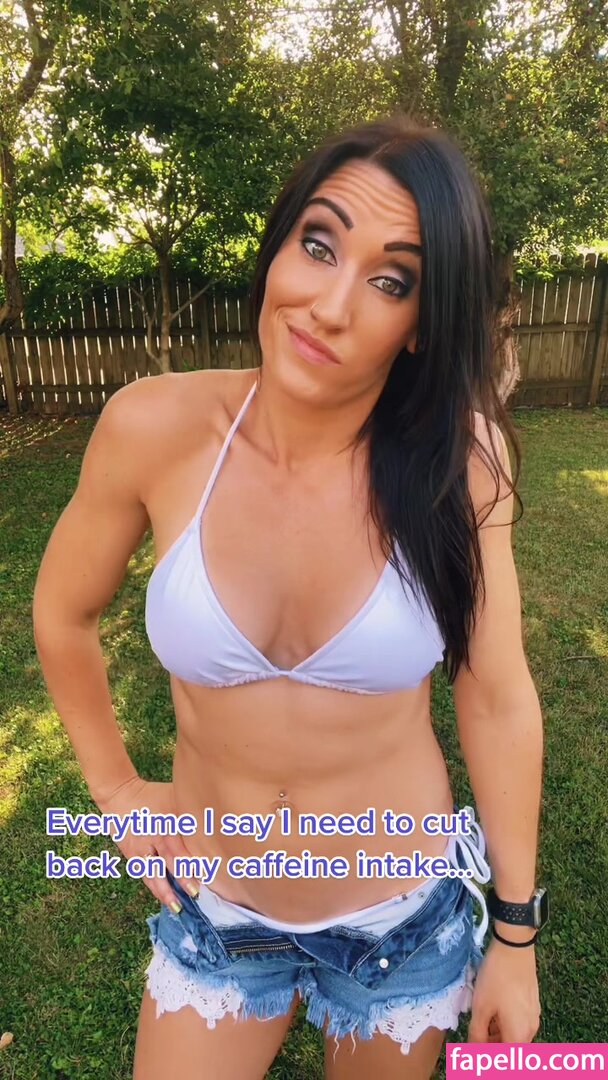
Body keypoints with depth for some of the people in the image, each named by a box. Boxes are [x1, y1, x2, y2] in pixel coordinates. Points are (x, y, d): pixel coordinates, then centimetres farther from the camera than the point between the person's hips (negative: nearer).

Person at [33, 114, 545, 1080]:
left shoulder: (455, 459, -19)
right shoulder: (156, 429, -20)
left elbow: (497, 700, -10)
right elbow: (63, 615, -2)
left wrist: (515, 934, -2)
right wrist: (116, 790, 2)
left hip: (410, 918, 1)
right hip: (215, 914, 0)